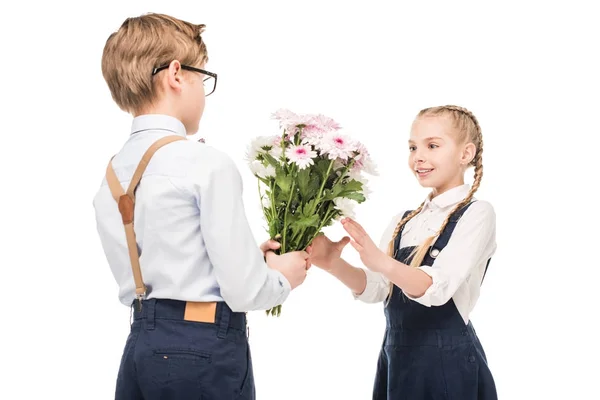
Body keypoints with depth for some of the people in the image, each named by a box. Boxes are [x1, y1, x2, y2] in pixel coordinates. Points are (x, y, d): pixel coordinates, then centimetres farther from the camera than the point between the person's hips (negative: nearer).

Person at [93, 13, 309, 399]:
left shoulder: (111, 178, 7)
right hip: (204, 353, -7)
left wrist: (251, 258, 16)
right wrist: (283, 277, 6)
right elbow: (244, 291, -15)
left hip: (140, 348, 7)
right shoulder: (207, 164, -15)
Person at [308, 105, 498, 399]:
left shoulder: (477, 214, -9)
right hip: (397, 359, 6)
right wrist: (335, 265, -20)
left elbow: (439, 287, -22)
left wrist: (381, 262, -37)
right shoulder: (403, 221, 10)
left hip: (446, 363, -5)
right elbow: (375, 288, -1)